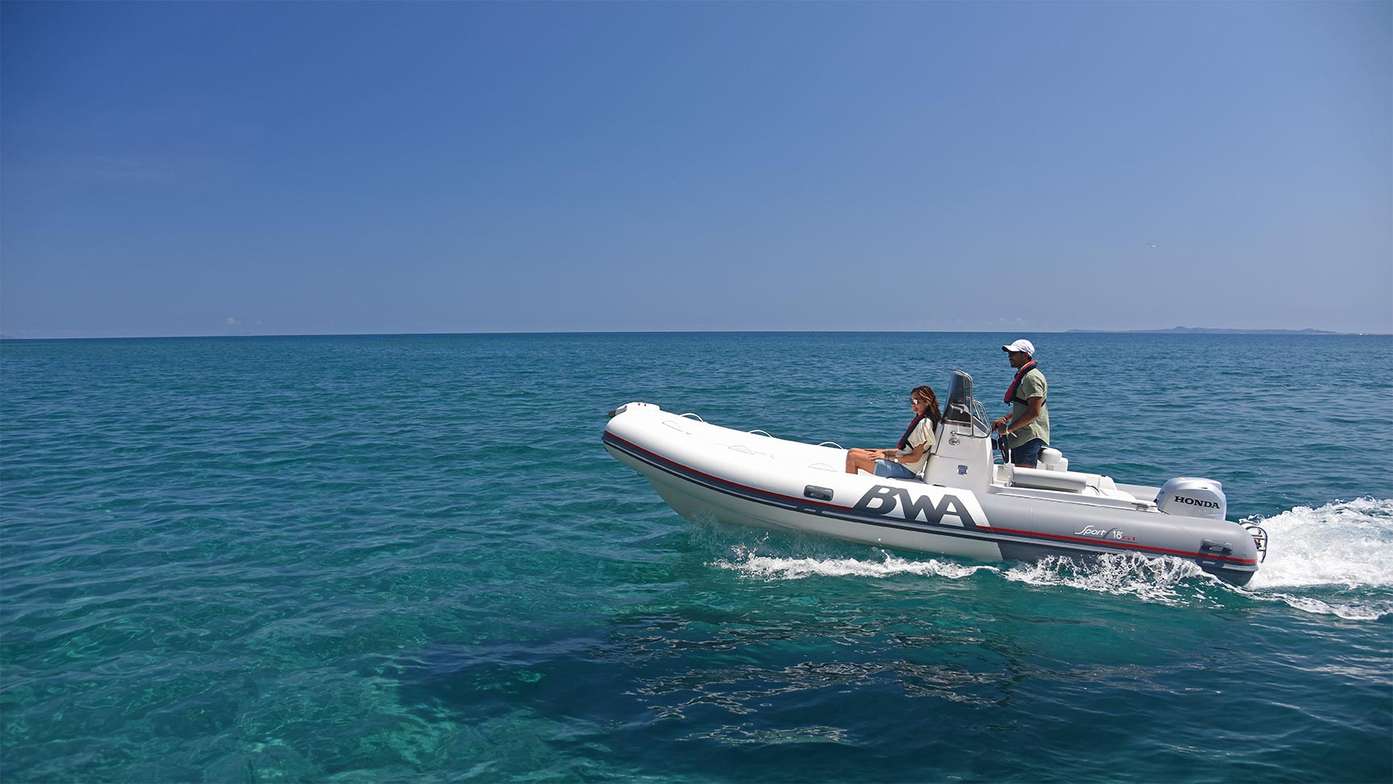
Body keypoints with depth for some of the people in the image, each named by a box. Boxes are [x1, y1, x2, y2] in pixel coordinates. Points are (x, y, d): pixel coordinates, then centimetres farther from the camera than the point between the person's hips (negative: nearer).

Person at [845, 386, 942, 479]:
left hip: (904, 469, -11)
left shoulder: (924, 423, -17)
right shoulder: (919, 420, 14)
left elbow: (915, 457, -19)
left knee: (852, 457, -16)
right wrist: (883, 451, 8)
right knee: (852, 452, 10)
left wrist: (886, 456, -14)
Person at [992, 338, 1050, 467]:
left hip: (1030, 437, -11)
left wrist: (1008, 428, -20)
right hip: (1021, 436, 11)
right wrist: (1004, 420, 14)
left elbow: (1034, 412, -24)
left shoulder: (1032, 377, -17)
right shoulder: (1022, 375, 18)